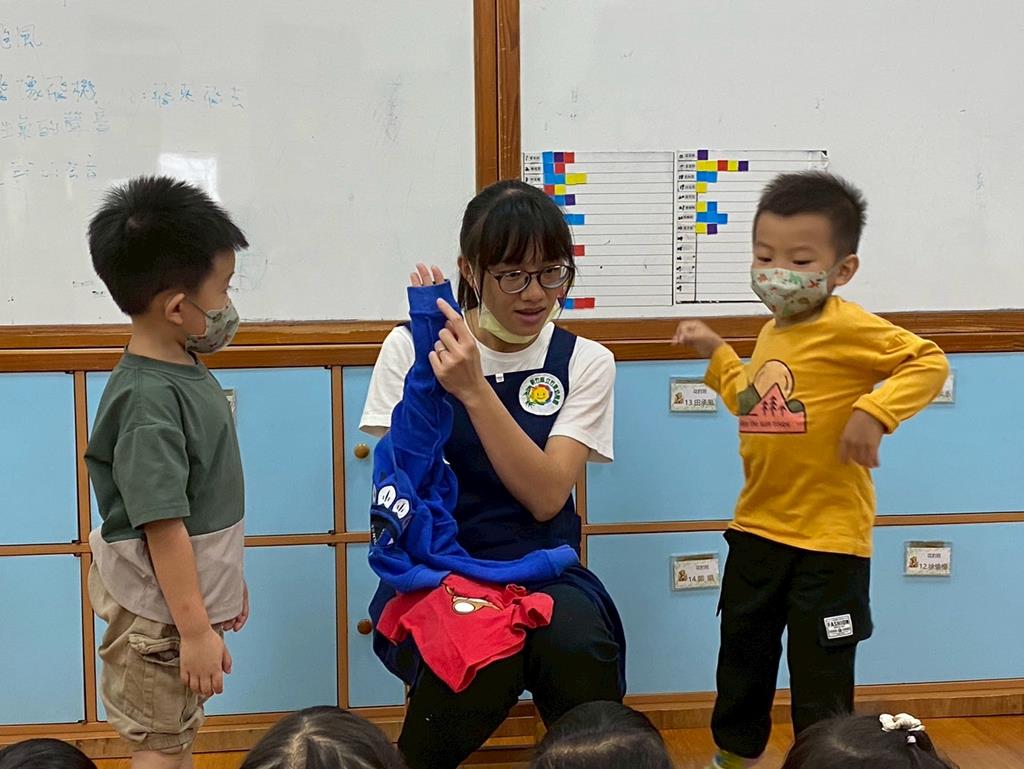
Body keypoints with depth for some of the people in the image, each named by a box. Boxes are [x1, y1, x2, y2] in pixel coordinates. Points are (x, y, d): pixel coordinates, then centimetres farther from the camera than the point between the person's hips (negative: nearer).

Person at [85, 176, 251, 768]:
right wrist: (195, 629, -23)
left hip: (193, 592, 9)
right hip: (159, 614, -9)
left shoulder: (183, 371, 2)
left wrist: (227, 583, 21)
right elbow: (163, 525, -26)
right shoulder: (150, 399, -27)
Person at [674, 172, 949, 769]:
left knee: (821, 675, 6)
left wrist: (873, 411, -29)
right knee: (742, 654, 21)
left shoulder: (847, 327, -16)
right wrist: (717, 354, 18)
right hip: (757, 528, 8)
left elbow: (928, 362, -20)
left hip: (829, 538, -8)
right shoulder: (771, 333, 8)